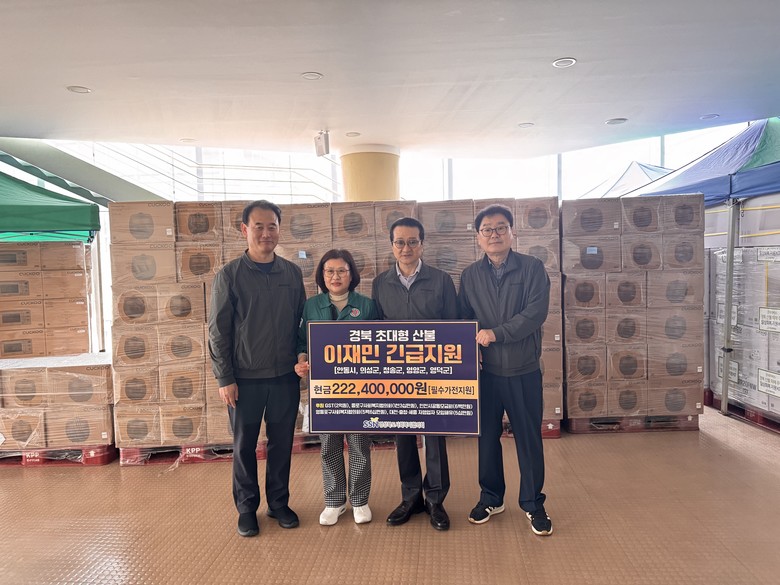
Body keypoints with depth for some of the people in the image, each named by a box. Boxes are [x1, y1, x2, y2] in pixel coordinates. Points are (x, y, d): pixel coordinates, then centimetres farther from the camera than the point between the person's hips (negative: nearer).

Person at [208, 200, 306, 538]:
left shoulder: (292, 273, 4)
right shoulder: (230, 275, -5)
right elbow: (218, 330, -5)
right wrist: (224, 378, -8)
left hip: (285, 376, 3)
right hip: (245, 379, -2)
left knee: (282, 443, 12)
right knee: (244, 446, 10)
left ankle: (279, 503, 29)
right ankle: (247, 508, 27)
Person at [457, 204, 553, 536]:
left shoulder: (532, 268, -3)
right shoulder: (470, 275, 6)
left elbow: (536, 311, -14)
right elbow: (463, 319, 7)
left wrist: (497, 333, -20)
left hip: (524, 370, -2)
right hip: (485, 371, 2)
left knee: (529, 439, 8)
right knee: (487, 437, 13)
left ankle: (533, 504, 26)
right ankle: (491, 498, 32)